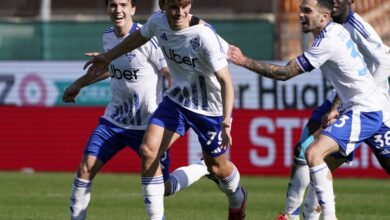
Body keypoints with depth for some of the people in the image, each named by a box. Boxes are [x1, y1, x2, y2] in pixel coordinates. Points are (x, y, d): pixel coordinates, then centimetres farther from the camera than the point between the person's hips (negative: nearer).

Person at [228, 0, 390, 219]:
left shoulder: (327, 42, -19)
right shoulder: (338, 30, 9)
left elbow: (284, 73, -19)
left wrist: (245, 61, -17)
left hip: (364, 111, -10)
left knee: (314, 153, -20)